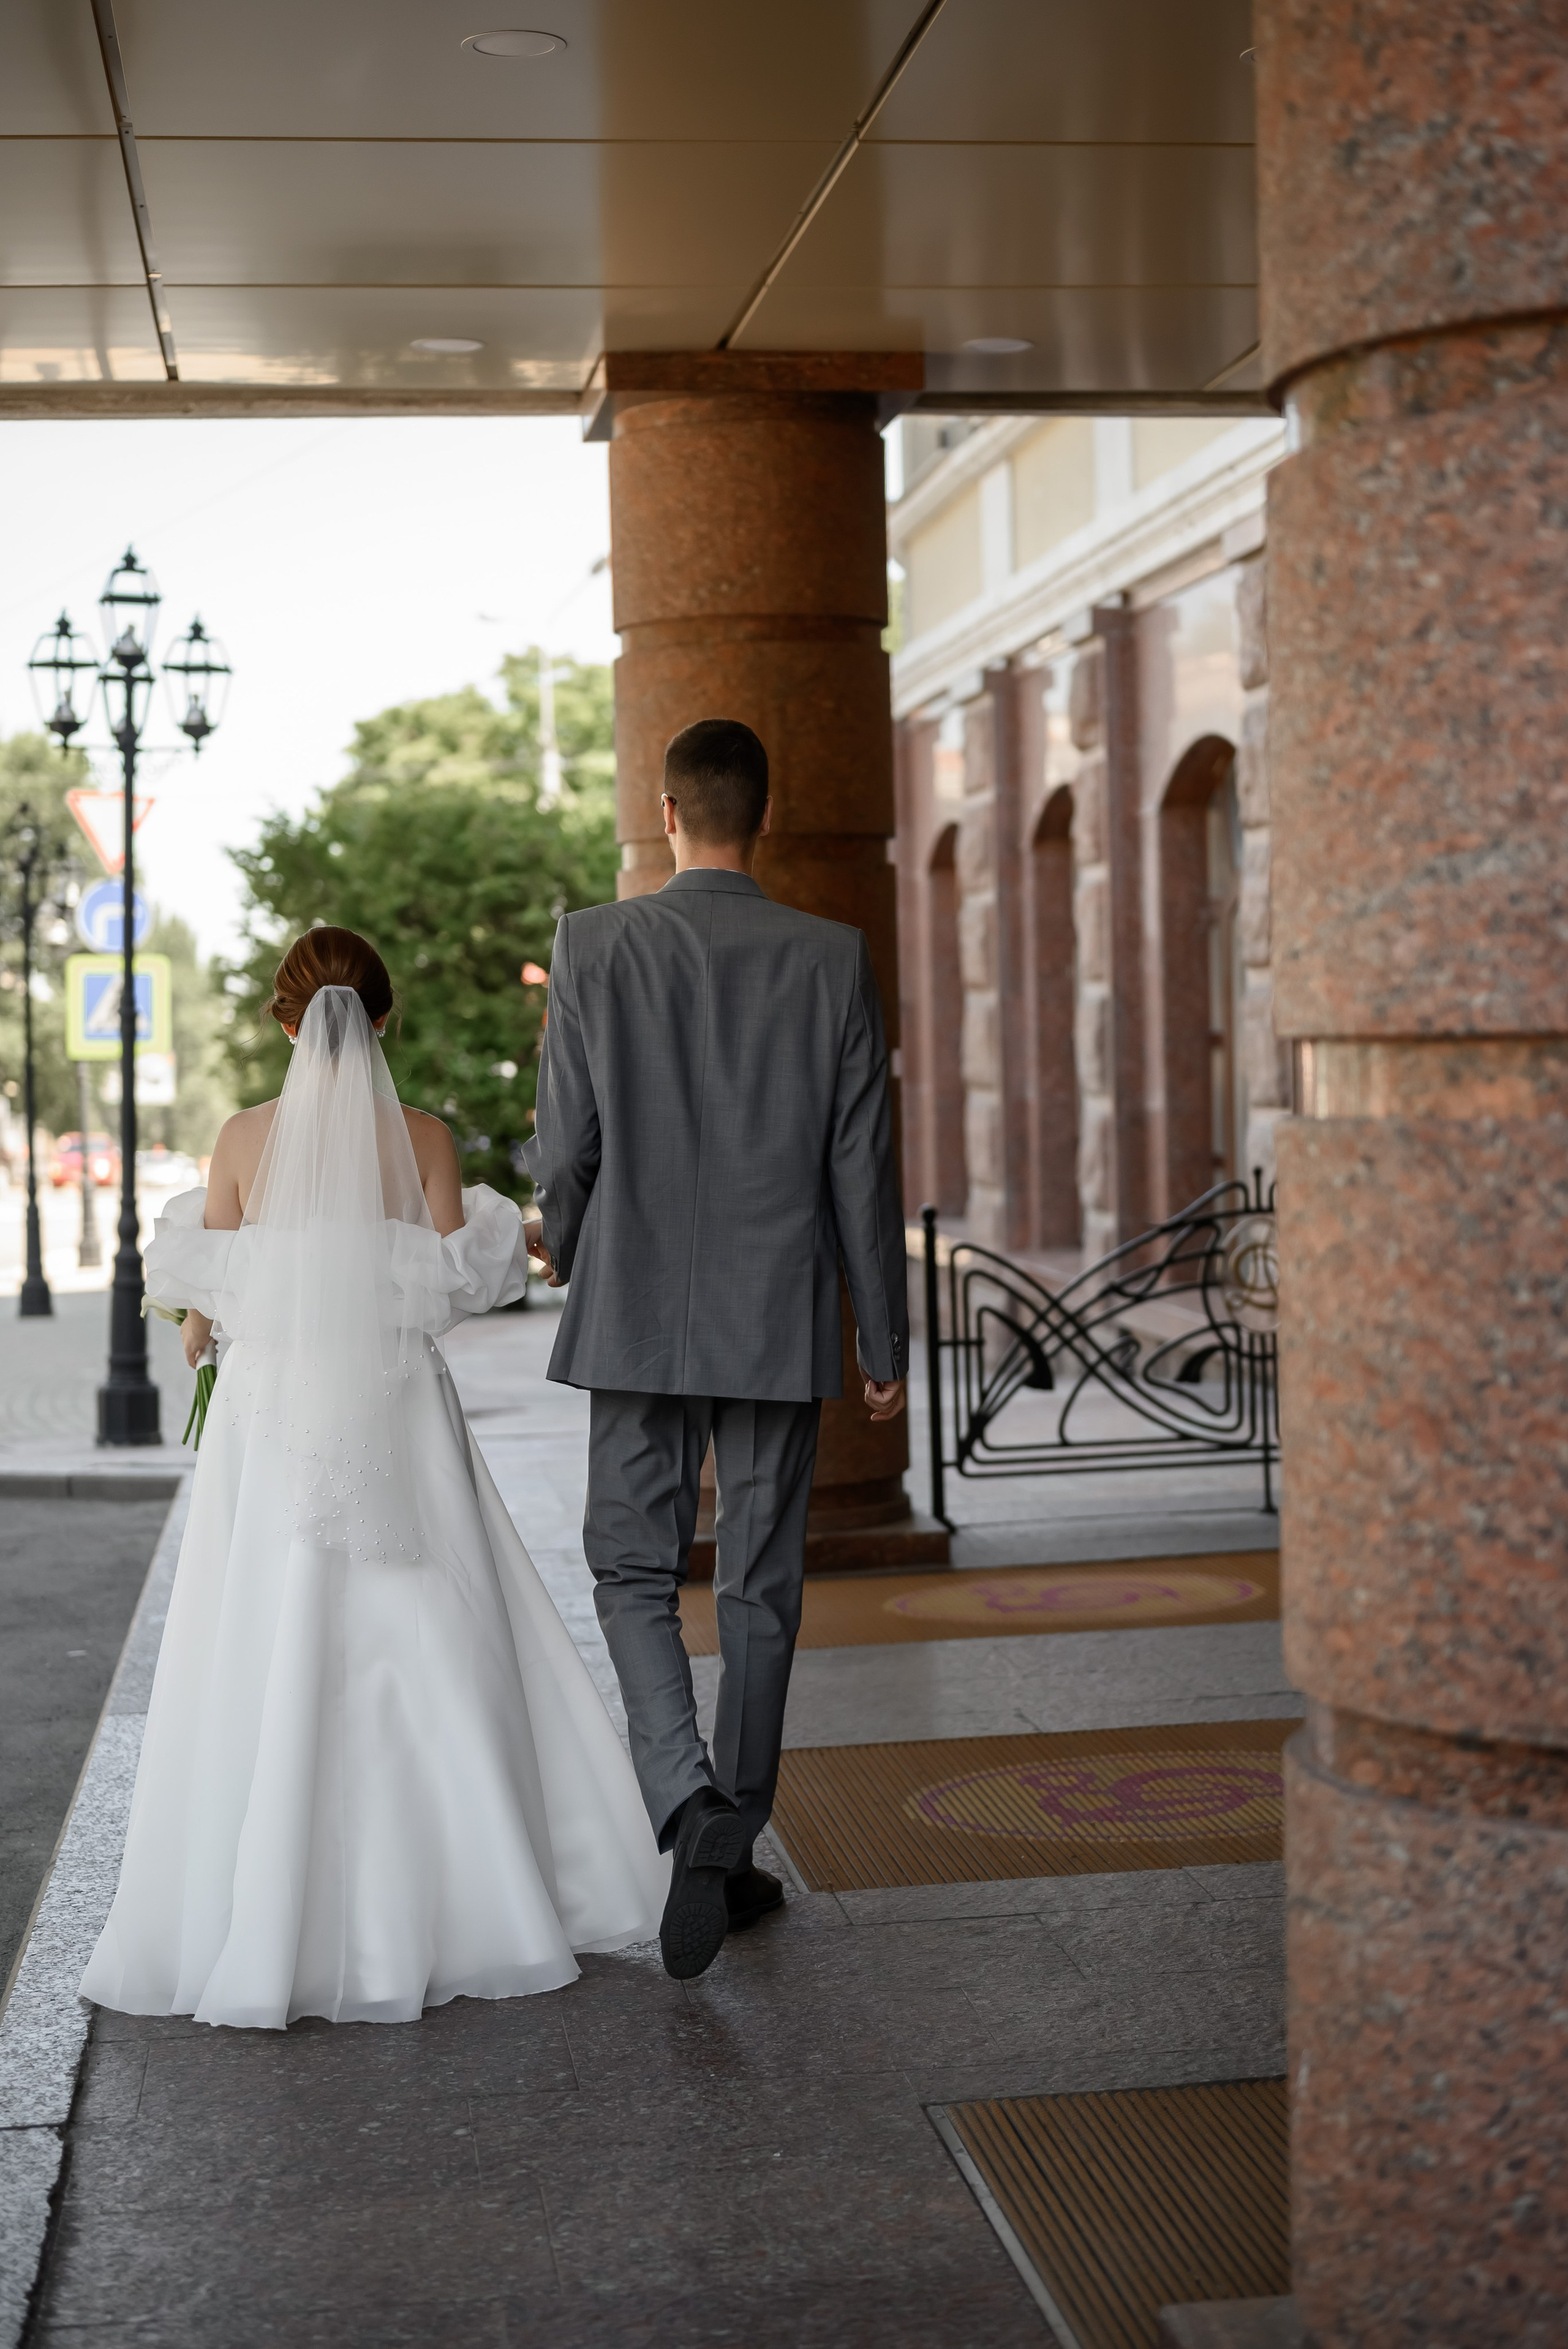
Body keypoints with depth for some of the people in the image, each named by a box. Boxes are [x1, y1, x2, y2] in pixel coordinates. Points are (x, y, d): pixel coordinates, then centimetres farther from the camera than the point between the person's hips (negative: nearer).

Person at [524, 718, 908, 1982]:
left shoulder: (595, 945, -6)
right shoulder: (831, 958, -4)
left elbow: (566, 1143, -4)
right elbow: (862, 1165, -2)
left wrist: (562, 1246, 19)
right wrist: (887, 1339, 6)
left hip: (638, 1314, -1)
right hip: (781, 1326, 1)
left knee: (635, 1573, 9)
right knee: (762, 1590, 12)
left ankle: (690, 1805, -13)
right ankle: (736, 1847, 20)